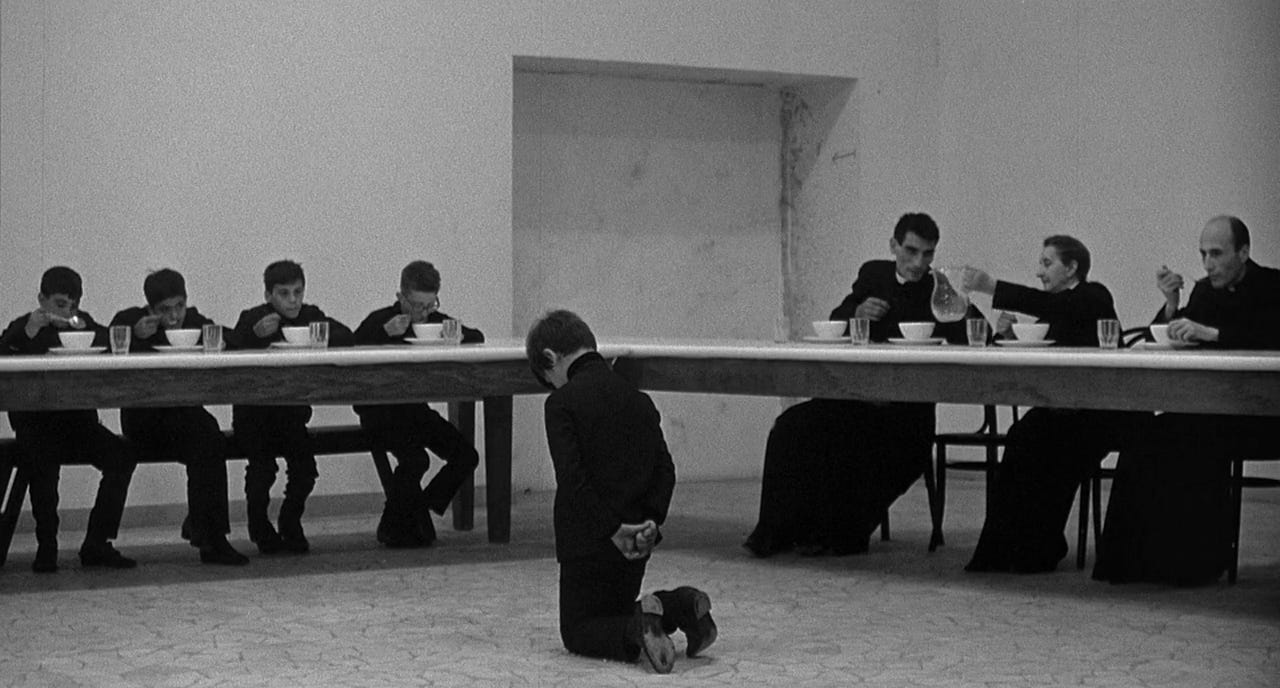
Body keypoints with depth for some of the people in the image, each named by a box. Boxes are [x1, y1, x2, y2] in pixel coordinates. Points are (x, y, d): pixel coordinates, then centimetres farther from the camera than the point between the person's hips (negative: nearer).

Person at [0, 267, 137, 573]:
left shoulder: (83, 323, 12)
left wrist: (87, 331, -20)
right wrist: (28, 333, -27)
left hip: (79, 420, 3)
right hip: (36, 423, -3)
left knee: (122, 456, -19)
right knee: (44, 460, -33)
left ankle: (97, 544, -13)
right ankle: (46, 547, -20)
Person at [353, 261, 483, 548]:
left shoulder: (435, 321, 6)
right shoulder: (381, 320, -11)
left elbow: (478, 337, 8)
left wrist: (459, 336, -15)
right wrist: (386, 333, -34)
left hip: (416, 409, 6)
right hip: (380, 412, -6)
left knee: (466, 456, -6)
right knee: (415, 459, -28)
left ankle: (419, 512, 9)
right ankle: (393, 528, -7)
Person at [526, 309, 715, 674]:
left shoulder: (562, 402, -12)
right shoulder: (638, 398, 8)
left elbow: (572, 478, -20)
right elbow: (665, 469, 2)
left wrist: (612, 528, -17)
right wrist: (652, 520, -5)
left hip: (588, 539, -6)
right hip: (637, 541, 6)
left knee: (578, 633, 8)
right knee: (617, 614, 25)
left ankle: (636, 631, -23)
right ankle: (680, 606, -2)